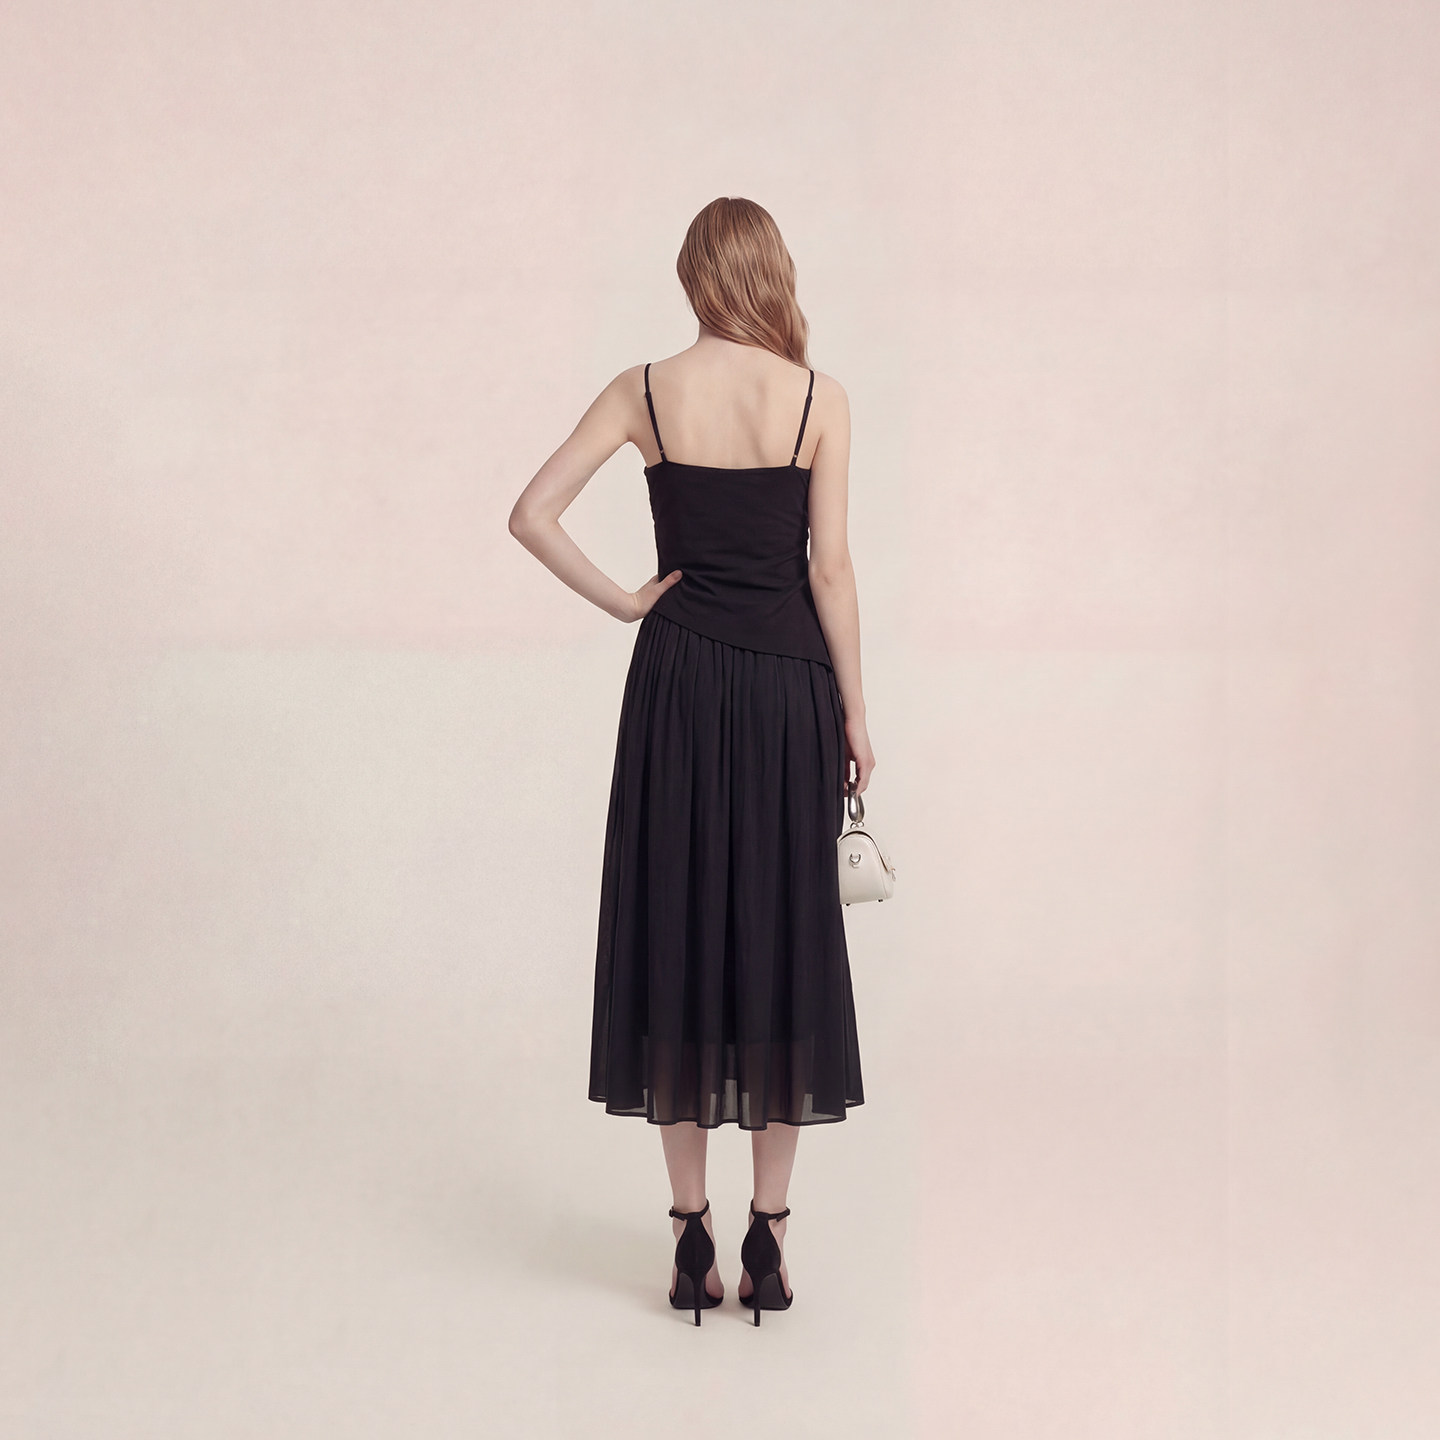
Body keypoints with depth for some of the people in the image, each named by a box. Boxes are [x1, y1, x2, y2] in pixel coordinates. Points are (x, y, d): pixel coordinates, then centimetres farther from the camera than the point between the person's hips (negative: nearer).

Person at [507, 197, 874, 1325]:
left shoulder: (645, 391, -1)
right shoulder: (819, 399, -4)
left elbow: (532, 517, -5)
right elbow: (830, 570, -6)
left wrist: (622, 602, 4)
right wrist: (856, 716, 1)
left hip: (678, 681, 1)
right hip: (788, 684, -1)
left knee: (674, 936, 8)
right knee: (783, 938, 8)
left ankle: (693, 1237, 13)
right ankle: (768, 1237, 12)